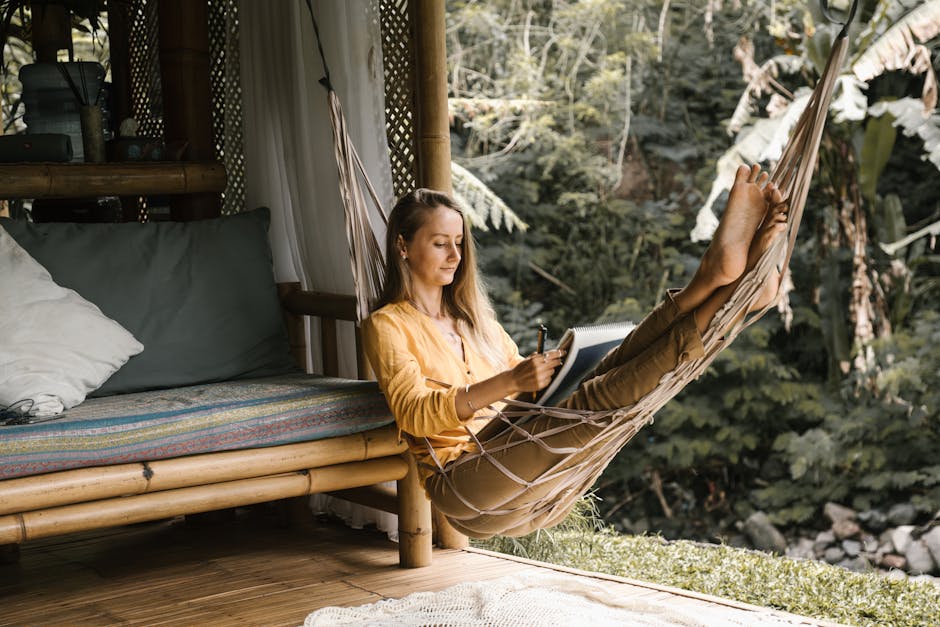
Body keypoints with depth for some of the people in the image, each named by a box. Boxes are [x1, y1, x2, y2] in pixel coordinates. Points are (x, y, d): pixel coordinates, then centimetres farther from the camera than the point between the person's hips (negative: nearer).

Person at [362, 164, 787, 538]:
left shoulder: (472, 317, 27)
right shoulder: (386, 326, 5)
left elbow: (526, 390, 25)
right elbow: (413, 412, -12)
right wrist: (508, 382, -25)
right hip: (464, 485, -6)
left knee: (604, 378, -21)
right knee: (586, 405, -30)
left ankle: (712, 281, -38)